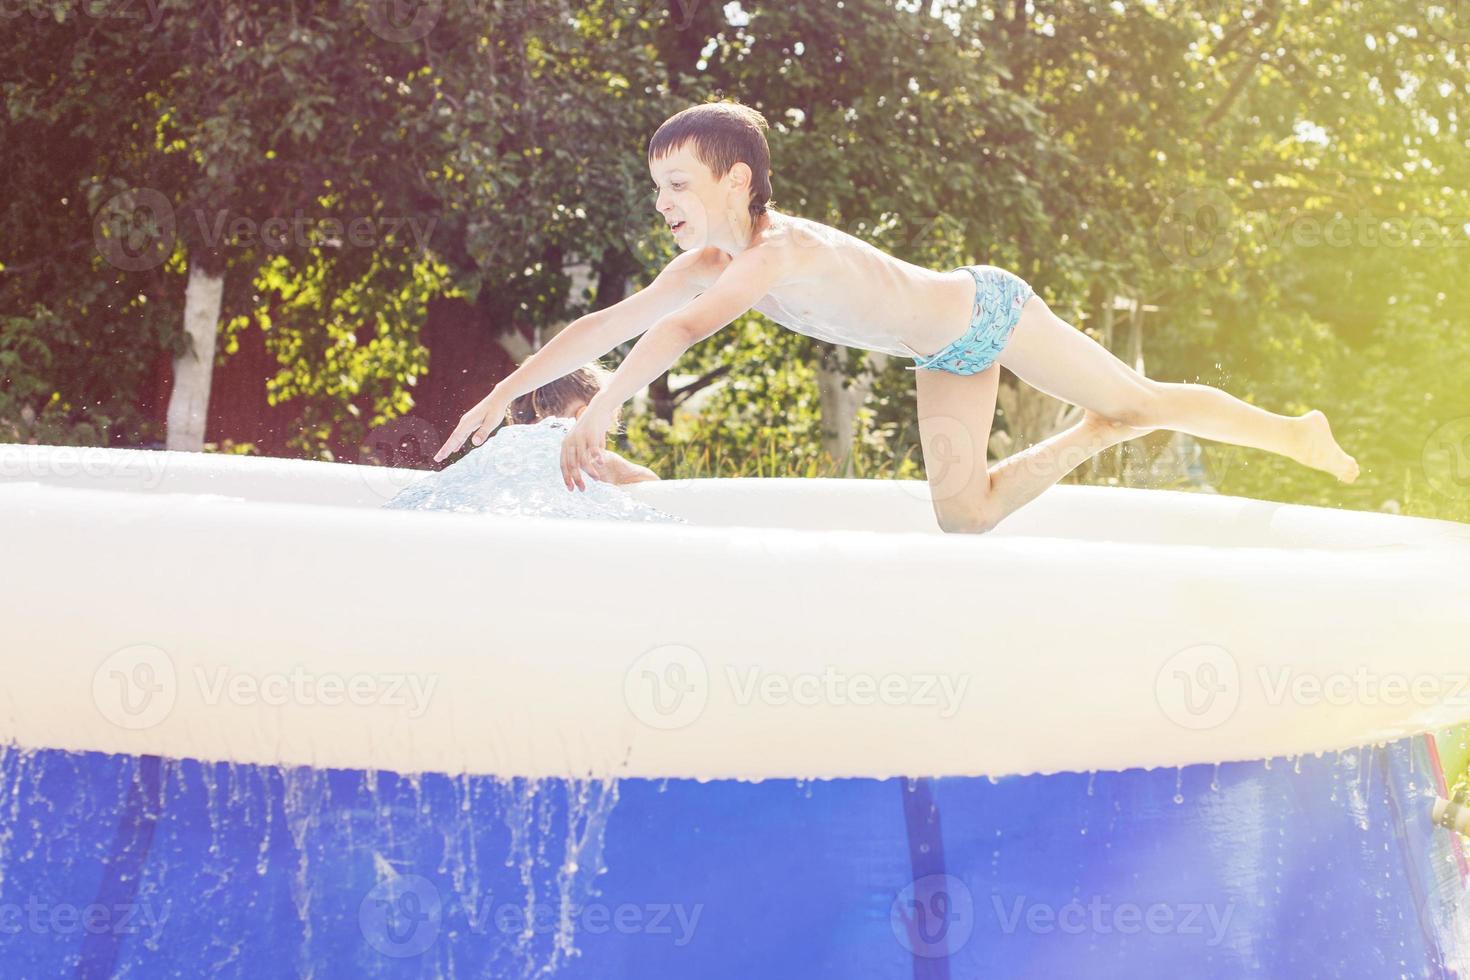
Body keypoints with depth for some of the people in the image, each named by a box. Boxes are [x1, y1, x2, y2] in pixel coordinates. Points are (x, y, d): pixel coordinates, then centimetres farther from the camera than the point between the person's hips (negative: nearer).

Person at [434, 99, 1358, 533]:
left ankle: (1293, 433, 24)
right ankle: (1099, 434, 25)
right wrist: (509, 390, -16)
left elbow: (681, 333, -53)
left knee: (1144, 401, 2)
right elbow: (609, 324, -9)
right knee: (964, 512, 7)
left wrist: (599, 415, -59)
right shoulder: (710, 264, -11)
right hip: (946, 355, 8)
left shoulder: (782, 251, -37)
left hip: (988, 310, -7)